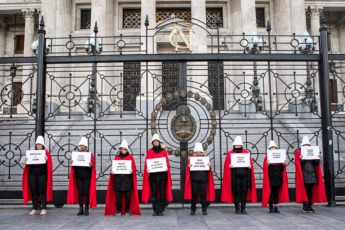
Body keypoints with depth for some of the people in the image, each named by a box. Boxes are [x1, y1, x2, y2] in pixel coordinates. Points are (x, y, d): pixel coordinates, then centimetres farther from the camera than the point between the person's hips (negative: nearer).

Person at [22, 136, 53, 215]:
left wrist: (46, 160, -24)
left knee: (42, 192, -3)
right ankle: (34, 209, 12)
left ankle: (44, 209, 1)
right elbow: (28, 164, 12)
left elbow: (49, 163, -5)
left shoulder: (46, 152, 3)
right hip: (32, 175, 3)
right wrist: (26, 160, -8)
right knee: (34, 192, 5)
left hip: (42, 175, -3)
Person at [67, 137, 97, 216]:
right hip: (79, 176, 3)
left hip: (87, 176, -3)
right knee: (80, 192, 2)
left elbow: (93, 166, -1)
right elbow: (74, 166, 12)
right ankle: (81, 209, 9)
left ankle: (86, 209, 4)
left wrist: (91, 165, -22)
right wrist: (72, 163, -8)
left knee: (86, 192, -3)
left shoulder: (90, 154, 2)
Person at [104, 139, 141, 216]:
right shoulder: (116, 157, 12)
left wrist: (132, 170, -17)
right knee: (118, 195, -1)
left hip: (127, 179, -1)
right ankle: (118, 210, 10)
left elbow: (134, 167, 3)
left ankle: (127, 210, 8)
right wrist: (112, 171, -8)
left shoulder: (130, 157, 7)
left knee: (128, 195, -2)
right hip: (118, 178, 1)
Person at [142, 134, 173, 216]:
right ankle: (155, 210, 6)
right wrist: (147, 169, -13)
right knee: (154, 193, 0)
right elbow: (146, 163, 6)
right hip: (152, 174, 0)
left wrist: (167, 167, -13)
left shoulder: (164, 151, 9)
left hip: (162, 174, 0)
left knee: (162, 193, -2)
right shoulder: (149, 151, 8)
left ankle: (161, 210, 4)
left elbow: (167, 162, 7)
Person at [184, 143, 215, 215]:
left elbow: (208, 169, 9)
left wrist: (209, 166, -11)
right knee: (194, 194, 1)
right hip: (194, 178, -1)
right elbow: (188, 168, 4)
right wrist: (189, 166, -17)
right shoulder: (191, 158, 8)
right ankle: (193, 210, 8)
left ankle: (204, 210, 10)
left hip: (203, 178, 1)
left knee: (203, 194, 1)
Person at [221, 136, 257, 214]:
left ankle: (243, 208, 8)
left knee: (244, 191, 1)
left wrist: (250, 166, -9)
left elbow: (250, 162, 10)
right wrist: (229, 166, -17)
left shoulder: (246, 152, 12)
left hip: (245, 175, 2)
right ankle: (237, 208, 8)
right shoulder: (230, 153, 8)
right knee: (237, 192, -2)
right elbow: (227, 164, 3)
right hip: (235, 175, -2)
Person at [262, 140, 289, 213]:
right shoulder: (267, 157, 0)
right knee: (270, 192, -2)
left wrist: (284, 164, -6)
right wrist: (267, 164, -23)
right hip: (270, 177, -3)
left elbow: (282, 169, 12)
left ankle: (276, 207, 10)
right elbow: (265, 169, -4)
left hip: (278, 177, 3)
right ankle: (271, 208, 5)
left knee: (277, 192, 4)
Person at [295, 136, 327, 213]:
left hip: (312, 174, 4)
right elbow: (297, 163, -8)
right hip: (303, 174, -4)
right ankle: (304, 206, 3)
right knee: (304, 190, -2)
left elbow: (317, 163, 9)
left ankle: (310, 206, 10)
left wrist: (318, 158, -7)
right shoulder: (299, 152, 2)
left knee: (311, 190, 5)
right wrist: (300, 158, -26)